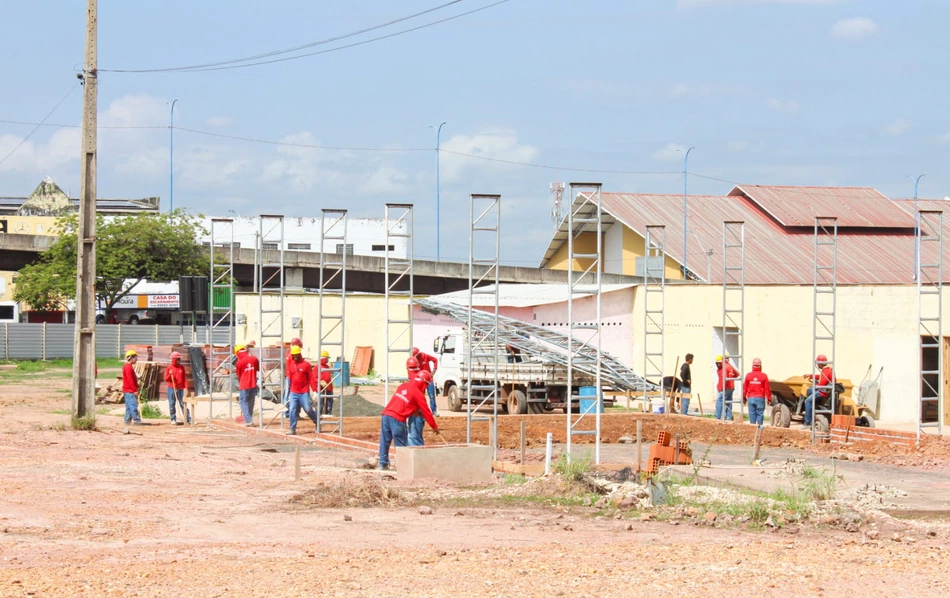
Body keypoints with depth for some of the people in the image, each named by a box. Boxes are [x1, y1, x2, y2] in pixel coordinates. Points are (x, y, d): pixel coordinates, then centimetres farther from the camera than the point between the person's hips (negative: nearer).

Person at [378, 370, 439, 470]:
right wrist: (434, 426, 12)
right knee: (401, 444, 3)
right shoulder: (418, 393, -1)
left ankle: (383, 463, 14)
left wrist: (415, 411, 41)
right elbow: (426, 411, 3)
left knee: (385, 441, 11)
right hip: (397, 419, -6)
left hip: (386, 414, 6)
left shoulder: (403, 386, 19)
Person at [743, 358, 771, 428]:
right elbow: (767, 388, -4)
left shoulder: (748, 375, -2)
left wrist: (744, 397, 18)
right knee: (760, 414, 3)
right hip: (760, 398, -2)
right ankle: (760, 427, 0)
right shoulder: (763, 376, -7)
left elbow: (744, 388, 5)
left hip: (751, 398, 2)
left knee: (752, 414, 6)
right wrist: (769, 399, 5)